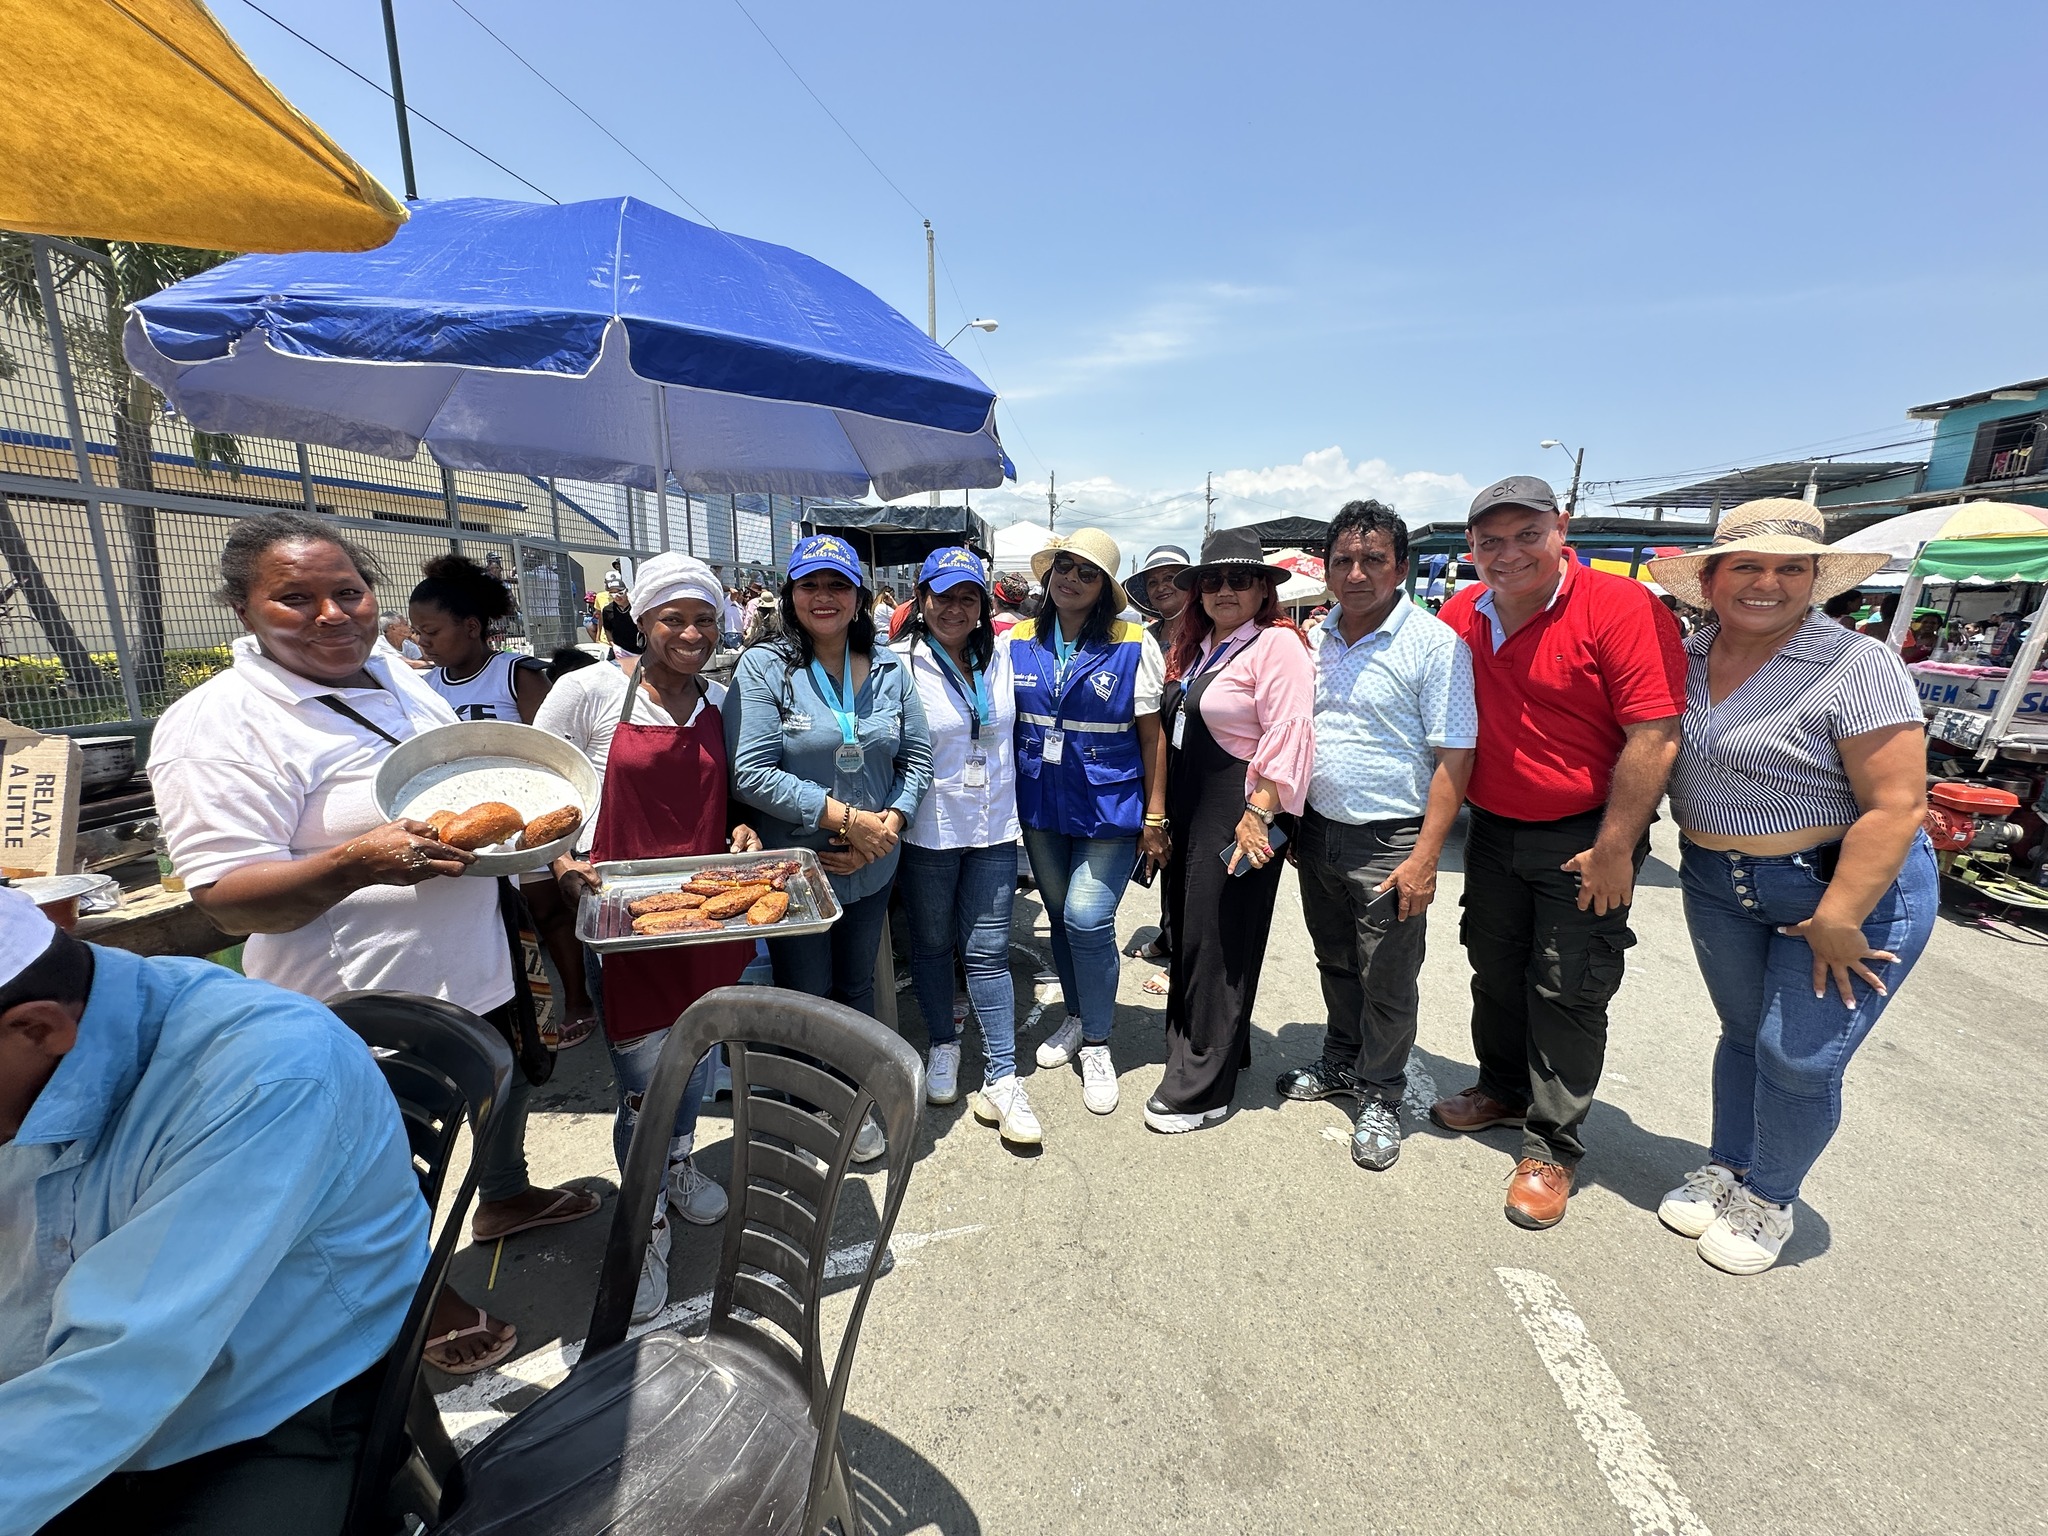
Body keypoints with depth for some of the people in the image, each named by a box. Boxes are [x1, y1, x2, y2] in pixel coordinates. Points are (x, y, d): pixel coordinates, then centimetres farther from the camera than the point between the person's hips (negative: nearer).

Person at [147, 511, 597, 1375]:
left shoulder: (399, 680, 5)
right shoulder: (216, 729, -19)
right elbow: (226, 902, -22)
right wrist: (354, 864, -40)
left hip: (475, 971, 8)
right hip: (371, 1011, -7)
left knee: (509, 1086, 28)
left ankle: (504, 1199, 56)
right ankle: (425, 1302, 41)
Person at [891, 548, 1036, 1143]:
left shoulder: (1000, 656, 4)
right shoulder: (901, 664, -9)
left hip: (993, 828, 3)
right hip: (928, 831, -2)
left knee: (987, 952, 5)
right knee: (932, 944, 15)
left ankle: (1001, 1080, 14)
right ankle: (944, 1047, 37)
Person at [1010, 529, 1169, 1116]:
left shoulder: (1134, 645, -6)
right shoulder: (1017, 641, 3)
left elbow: (1151, 735, -4)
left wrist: (1154, 818, -6)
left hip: (1110, 805, -4)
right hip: (1039, 807, 4)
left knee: (1087, 919, -10)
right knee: (1060, 916, 15)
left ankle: (1096, 1044, 13)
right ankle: (1075, 1017, 39)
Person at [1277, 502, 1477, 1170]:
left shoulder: (1435, 643, -13)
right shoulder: (1316, 639, 6)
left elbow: (1454, 758, -15)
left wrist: (1425, 856, -19)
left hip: (1388, 842, -5)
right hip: (1318, 832, 6)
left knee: (1387, 981, 7)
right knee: (1335, 962, 20)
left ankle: (1379, 1096, 27)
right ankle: (1341, 1062, 40)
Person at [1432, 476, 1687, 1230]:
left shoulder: (1623, 609, -17)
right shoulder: (1462, 615, -1)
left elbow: (1654, 737, -20)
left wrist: (1614, 850, -19)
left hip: (1585, 839, -5)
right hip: (1493, 830, 6)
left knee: (1567, 993, 4)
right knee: (1495, 970, 19)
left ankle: (1552, 1147, 21)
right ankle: (1502, 1089, 42)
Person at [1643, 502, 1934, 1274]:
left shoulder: (1857, 666, -17)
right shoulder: (1687, 658, -1)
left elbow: (1897, 804, -19)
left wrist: (1835, 922, -20)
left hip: (1853, 886, -4)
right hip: (1719, 884, 5)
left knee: (1800, 1058, 2)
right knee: (1744, 1033, 17)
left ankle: (1768, 1200, 25)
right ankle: (1725, 1169, 35)